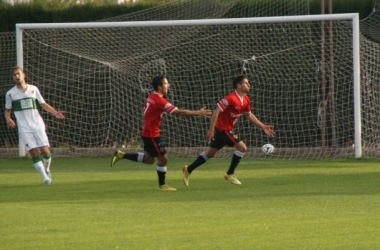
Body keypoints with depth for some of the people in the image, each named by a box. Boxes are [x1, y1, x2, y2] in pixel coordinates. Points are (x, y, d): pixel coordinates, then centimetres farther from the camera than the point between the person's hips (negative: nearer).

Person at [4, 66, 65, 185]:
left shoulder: (33, 89, 8)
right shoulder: (10, 93, 5)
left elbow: (43, 104, 16)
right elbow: (7, 110, 13)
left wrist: (55, 112, 2)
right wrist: (8, 119, -9)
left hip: (38, 125, 1)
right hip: (24, 128, -1)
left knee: (45, 149, -9)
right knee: (33, 152, -12)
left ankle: (46, 170, 20)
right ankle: (45, 178, -7)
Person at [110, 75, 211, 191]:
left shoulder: (152, 97, 6)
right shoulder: (159, 100, -23)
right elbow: (179, 112, -25)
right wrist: (198, 113, -22)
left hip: (148, 132, 9)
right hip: (152, 134, -9)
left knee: (149, 159, 19)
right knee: (163, 158, 0)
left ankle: (121, 155, 20)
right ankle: (162, 185, 12)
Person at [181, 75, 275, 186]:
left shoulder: (245, 100, 5)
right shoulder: (231, 98, -23)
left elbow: (249, 115, 18)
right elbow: (216, 111, -24)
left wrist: (263, 126, 13)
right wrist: (211, 129, -26)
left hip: (227, 129, 9)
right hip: (223, 128, -9)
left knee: (210, 153, 17)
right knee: (242, 147, -14)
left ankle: (188, 170, 27)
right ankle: (230, 174, -3)